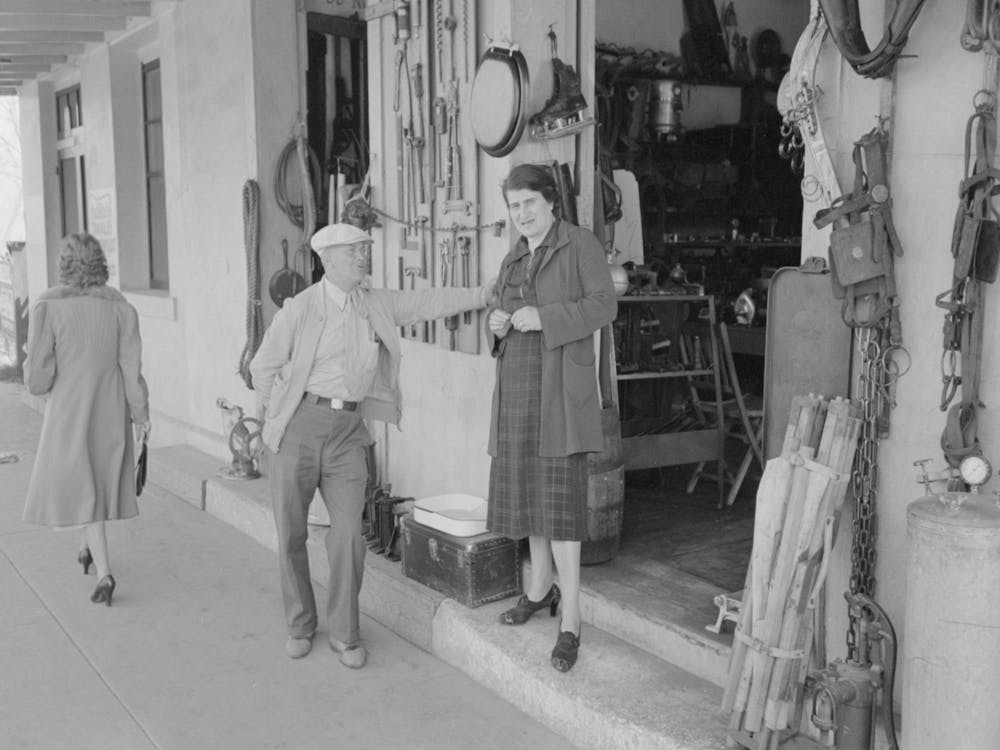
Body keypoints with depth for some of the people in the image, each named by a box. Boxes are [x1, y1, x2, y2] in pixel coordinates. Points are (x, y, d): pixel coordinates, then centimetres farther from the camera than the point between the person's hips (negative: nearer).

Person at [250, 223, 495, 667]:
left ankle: (344, 633, 13)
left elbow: (430, 303, 9)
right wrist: (280, 416, 6)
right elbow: (264, 367, 3)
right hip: (298, 426, -3)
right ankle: (300, 625, 26)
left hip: (347, 431, 3)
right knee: (291, 535, 6)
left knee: (349, 534, -4)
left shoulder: (377, 305, 9)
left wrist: (490, 294, 5)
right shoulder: (300, 309, -4)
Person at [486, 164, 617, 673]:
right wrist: (496, 322, -3)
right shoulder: (512, 261, 16)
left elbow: (604, 305, -13)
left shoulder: (580, 244, -4)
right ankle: (541, 587, 30)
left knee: (559, 493, -12)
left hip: (561, 383, -7)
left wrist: (544, 318, -21)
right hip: (518, 382, 7)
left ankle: (571, 619, -7)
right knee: (527, 485, 12)